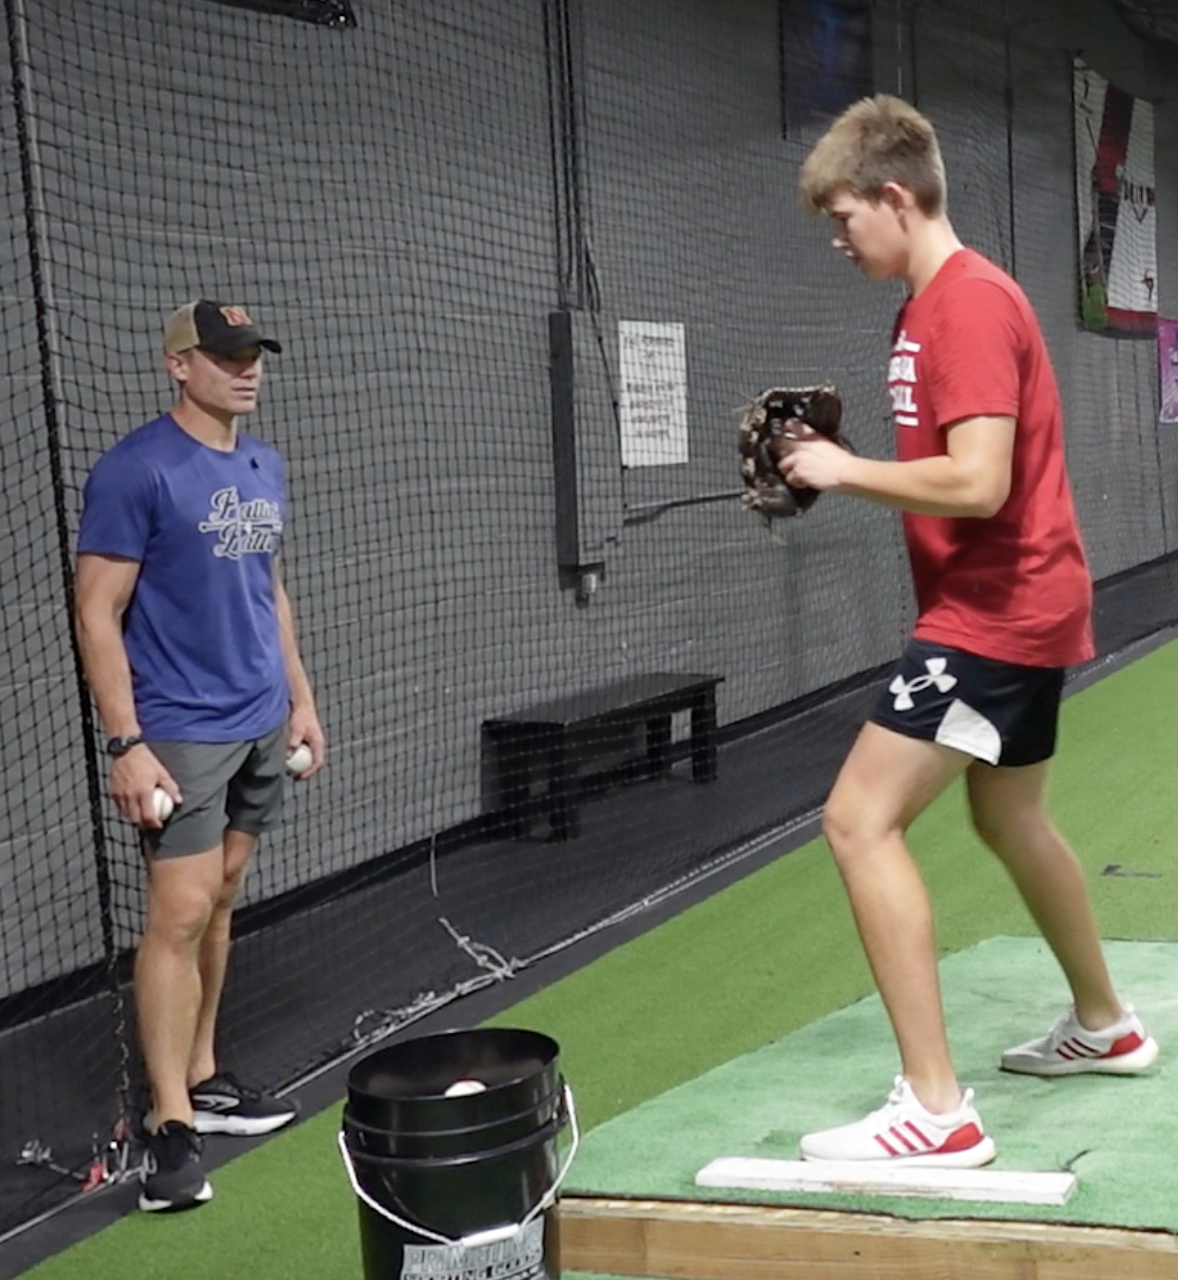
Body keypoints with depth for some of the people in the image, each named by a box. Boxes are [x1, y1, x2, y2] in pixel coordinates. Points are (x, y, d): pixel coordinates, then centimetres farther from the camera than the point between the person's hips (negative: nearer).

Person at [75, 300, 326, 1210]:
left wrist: (301, 699, 17)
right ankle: (172, 1125, -3)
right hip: (180, 733, -7)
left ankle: (201, 1078, 22)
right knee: (181, 912, -8)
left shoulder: (265, 467, 11)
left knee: (221, 902, 12)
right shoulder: (136, 471, -12)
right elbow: (97, 616, -13)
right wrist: (127, 744, -18)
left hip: (261, 726, 7)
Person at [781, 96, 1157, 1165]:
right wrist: (839, 466, 6)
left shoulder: (969, 302, -19)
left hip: (997, 611, -11)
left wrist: (846, 470, -17)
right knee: (1009, 817, 26)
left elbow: (977, 483, -27)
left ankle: (936, 1109, -13)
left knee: (860, 820, -15)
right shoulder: (936, 303, 13)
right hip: (1019, 603, 11)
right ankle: (1104, 1025, 45)